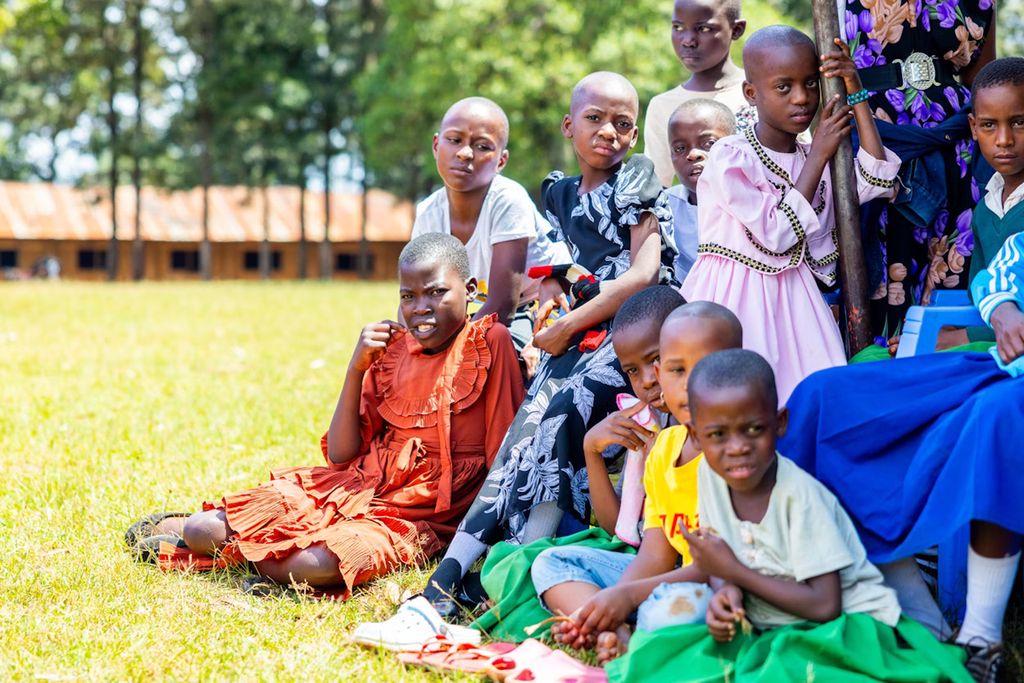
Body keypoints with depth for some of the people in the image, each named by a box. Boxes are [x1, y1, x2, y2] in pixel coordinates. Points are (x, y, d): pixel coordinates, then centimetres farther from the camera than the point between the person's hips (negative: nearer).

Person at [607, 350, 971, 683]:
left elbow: (825, 606, -22)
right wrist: (727, 592, -16)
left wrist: (734, 571, -17)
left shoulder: (799, 495, -22)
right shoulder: (710, 474, -5)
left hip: (850, 628, -6)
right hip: (771, 633, 6)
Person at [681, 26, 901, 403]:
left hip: (791, 298, 6)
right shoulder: (729, 157, -11)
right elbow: (778, 233, -16)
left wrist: (856, 93, -3)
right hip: (734, 299, -6)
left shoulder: (814, 156, 10)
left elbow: (876, 179, -4)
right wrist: (819, 155, -11)